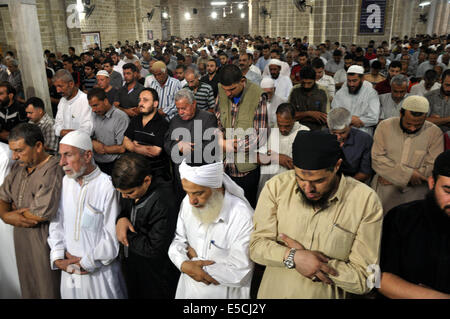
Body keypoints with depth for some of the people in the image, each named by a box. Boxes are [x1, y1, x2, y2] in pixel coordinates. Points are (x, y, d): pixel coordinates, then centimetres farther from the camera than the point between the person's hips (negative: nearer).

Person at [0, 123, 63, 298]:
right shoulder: (18, 166, 6)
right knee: (27, 290, 21)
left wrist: (15, 211, -6)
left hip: (44, 244, -8)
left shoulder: (52, 171, -22)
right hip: (21, 242, 8)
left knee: (47, 291, 8)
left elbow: (40, 214, -23)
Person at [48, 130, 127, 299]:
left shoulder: (108, 187, -19)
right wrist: (58, 258, -3)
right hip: (69, 270, 6)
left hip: (100, 271, -5)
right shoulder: (65, 182, 2)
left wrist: (86, 262, -10)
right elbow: (56, 222, 6)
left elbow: (112, 237, -18)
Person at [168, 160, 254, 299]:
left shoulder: (243, 217, -28)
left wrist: (193, 259, -19)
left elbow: (239, 274, -25)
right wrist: (184, 264, -22)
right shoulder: (187, 203, -11)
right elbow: (177, 239, -1)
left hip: (223, 293, -4)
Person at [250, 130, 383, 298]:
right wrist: (294, 257, -27)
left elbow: (363, 279, -16)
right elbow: (257, 245, -10)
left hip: (326, 295, -1)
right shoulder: (276, 186, -14)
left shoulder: (366, 202, -18)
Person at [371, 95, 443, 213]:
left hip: (416, 188, 0)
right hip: (385, 184, 0)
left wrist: (393, 177, -11)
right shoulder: (385, 126, 0)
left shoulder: (435, 133, 0)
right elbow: (377, 159, -4)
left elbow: (433, 168, -5)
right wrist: (407, 174, -14)